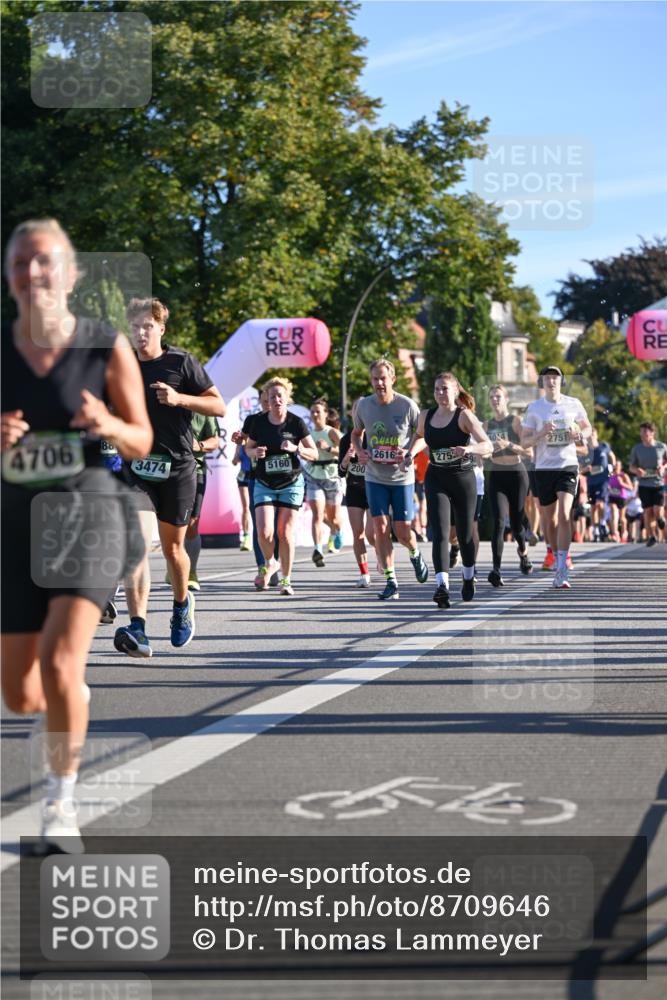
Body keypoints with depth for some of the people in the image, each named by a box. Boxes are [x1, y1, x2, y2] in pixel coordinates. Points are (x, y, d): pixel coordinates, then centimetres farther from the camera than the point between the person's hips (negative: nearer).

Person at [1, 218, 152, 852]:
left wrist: (109, 425, -20)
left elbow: (142, 441, 2)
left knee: (59, 664, -23)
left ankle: (61, 806, -3)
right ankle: (75, 698, 47)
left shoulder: (106, 349, -6)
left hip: (88, 512, -3)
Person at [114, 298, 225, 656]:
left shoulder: (181, 362, -3)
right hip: (137, 467, 1)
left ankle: (182, 604, 42)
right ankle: (137, 629, -25)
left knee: (172, 547, 11)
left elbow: (218, 406, -3)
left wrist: (179, 398, -17)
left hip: (178, 468, -1)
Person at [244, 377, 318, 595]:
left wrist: (296, 448, -21)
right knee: (264, 531, -13)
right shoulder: (258, 422, -1)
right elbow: (248, 448, 12)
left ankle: (286, 579, 10)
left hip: (291, 484, -1)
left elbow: (314, 454, -2)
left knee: (285, 533, -3)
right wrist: (256, 452, -11)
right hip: (264, 484, 1)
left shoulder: (296, 423, -5)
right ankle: (268, 563, 18)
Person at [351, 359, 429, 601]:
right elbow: (356, 433, 16)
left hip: (402, 477, -2)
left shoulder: (407, 406, -11)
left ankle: (415, 554, 36)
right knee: (380, 528, -7)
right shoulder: (364, 405, -2)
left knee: (402, 531, 0)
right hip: (375, 477, 2)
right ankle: (390, 582, 0)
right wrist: (359, 451, -5)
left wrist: (409, 452, -18)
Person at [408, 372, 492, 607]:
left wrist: (469, 448, -38)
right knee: (440, 532, -14)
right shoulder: (426, 416, 4)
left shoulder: (464, 416, -9)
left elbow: (488, 446, -18)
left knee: (465, 533, 10)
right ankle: (442, 585, -25)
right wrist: (410, 453, 8)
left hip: (463, 478, -2)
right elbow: (419, 436, 27)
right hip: (436, 479, 2)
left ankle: (469, 576, 38)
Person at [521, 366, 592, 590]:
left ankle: (562, 570, -20)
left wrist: (580, 435, -5)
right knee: (550, 521, 7)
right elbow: (524, 441, 3)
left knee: (564, 515, -18)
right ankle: (558, 559, 29)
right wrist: (541, 433, -17)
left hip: (567, 466, -1)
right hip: (544, 468, 1)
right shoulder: (534, 408, 3)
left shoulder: (573, 404, 4)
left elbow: (587, 427, 19)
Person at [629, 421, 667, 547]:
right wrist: (637, 470, -15)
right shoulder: (637, 448, 1)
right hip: (644, 484, 1)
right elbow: (631, 466, 8)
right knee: (648, 511, 0)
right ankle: (651, 536, 16)